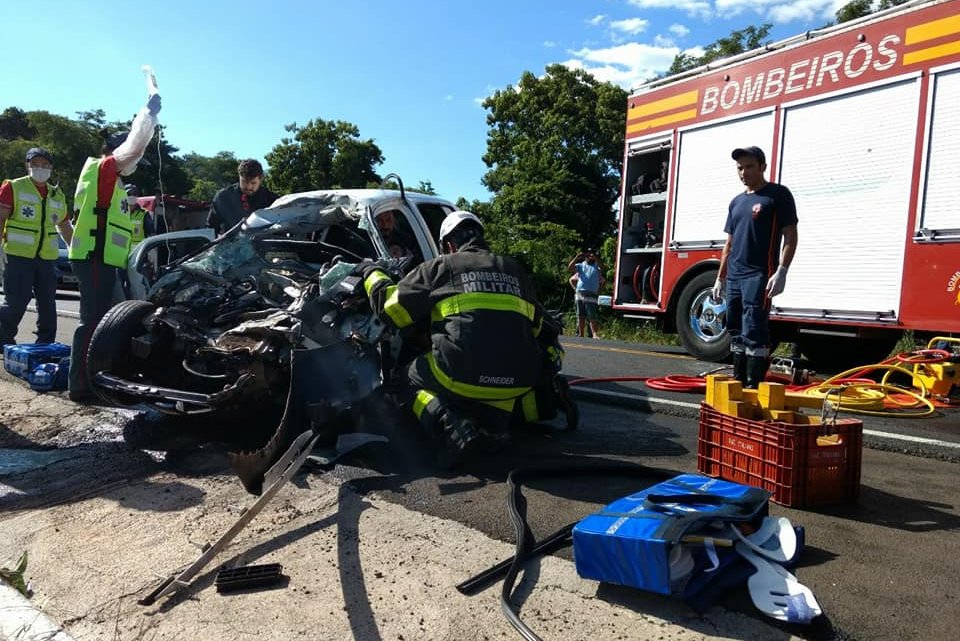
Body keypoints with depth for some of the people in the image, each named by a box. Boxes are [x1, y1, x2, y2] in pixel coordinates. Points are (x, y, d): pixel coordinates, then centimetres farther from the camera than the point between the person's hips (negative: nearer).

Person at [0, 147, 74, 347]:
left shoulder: (58, 195, 17)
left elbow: (65, 227, 26)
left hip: (47, 258, 5)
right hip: (19, 256, -5)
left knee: (48, 304, 6)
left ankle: (46, 345, 15)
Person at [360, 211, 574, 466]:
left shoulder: (440, 267, 8)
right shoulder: (516, 270, 21)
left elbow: (391, 307, 10)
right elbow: (537, 325, 24)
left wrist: (372, 274, 27)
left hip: (462, 376, -5)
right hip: (518, 380, 6)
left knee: (413, 378, 21)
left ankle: (454, 428, -8)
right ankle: (542, 400, 7)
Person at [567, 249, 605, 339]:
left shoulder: (596, 266, 12)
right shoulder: (580, 266, 17)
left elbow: (602, 267, -10)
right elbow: (569, 268, 3)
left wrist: (595, 258, -16)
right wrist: (577, 257, -3)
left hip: (591, 295, -3)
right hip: (579, 294, 3)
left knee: (592, 317, -9)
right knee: (580, 316, 6)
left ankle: (595, 334, -9)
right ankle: (581, 334, 11)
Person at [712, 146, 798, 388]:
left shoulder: (778, 195, -1)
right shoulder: (736, 202, 19)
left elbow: (790, 236, -6)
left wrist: (781, 271, -17)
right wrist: (720, 279, 17)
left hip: (759, 275, -7)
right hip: (734, 277, 7)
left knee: (754, 332, -11)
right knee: (736, 332, 10)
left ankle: (754, 386, -8)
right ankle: (738, 381, 19)